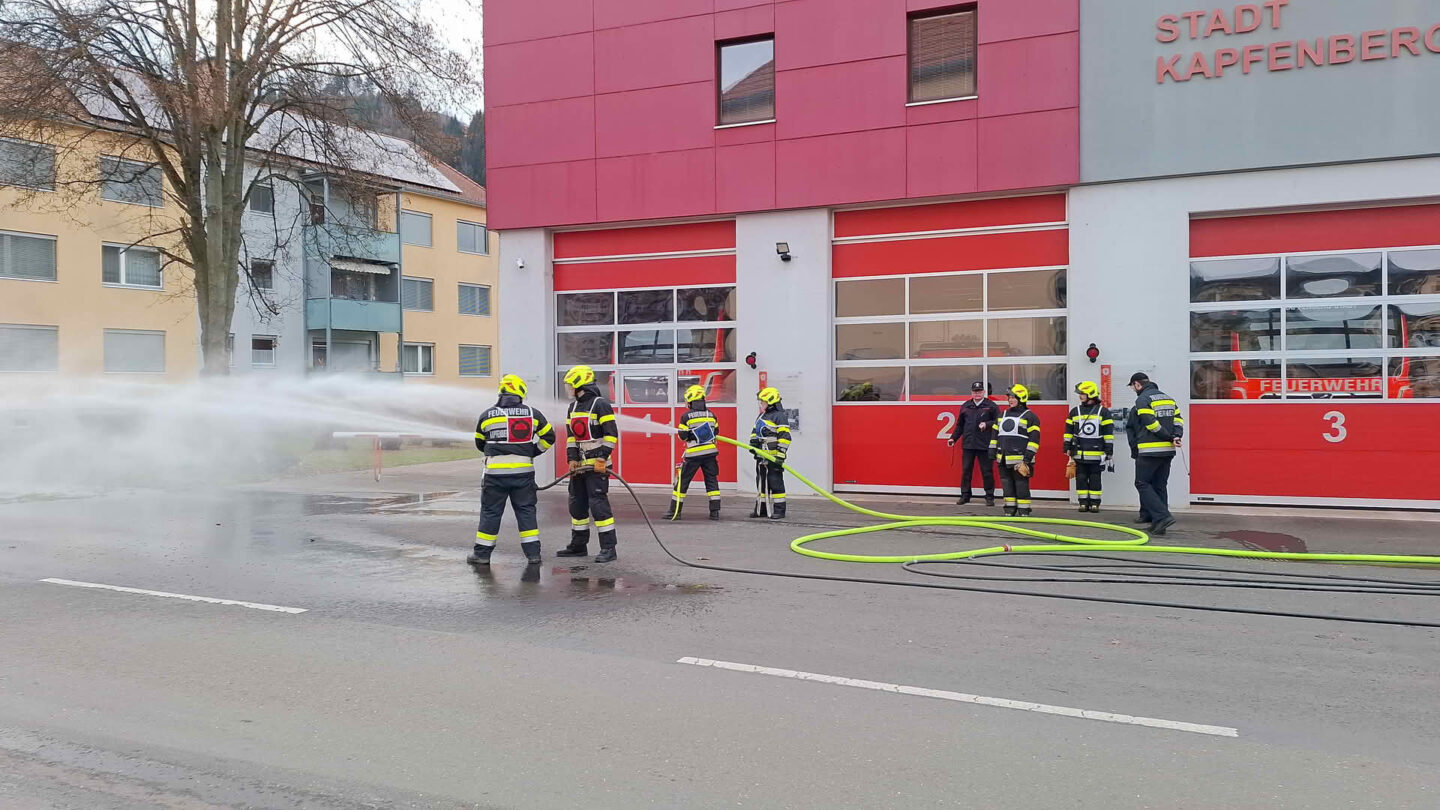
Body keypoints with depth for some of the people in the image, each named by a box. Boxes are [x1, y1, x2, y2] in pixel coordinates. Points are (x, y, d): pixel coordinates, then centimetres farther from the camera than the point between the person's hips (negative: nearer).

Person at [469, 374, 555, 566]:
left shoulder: (487, 415, 1)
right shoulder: (532, 414, 3)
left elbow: (480, 444, 13)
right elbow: (549, 436, 9)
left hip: (495, 472, -1)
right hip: (524, 472, 1)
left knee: (490, 512, 7)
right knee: (526, 510, 9)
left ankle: (482, 553, 13)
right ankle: (533, 552, 9)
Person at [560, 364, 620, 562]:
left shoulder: (600, 404, -10)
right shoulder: (573, 407, 15)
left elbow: (611, 434, -14)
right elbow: (570, 436, 16)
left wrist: (602, 458, -19)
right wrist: (572, 458, 4)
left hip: (596, 465, -8)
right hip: (579, 466, 9)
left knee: (598, 504, -12)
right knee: (577, 505, 13)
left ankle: (608, 548, -9)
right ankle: (578, 545, 24)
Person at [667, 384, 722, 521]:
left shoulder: (686, 417, -8)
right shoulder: (710, 414, 4)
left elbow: (683, 436, -7)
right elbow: (716, 432, 13)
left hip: (693, 454, -3)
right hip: (710, 452, 4)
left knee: (682, 482, 5)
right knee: (712, 481, 9)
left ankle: (675, 511, 8)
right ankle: (715, 512, 5)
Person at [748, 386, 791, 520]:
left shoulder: (780, 416, -12)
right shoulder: (761, 416, 17)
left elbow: (784, 438, -17)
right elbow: (754, 431, 27)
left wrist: (780, 456, -22)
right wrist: (753, 443, 8)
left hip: (773, 457, -9)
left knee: (775, 483, -8)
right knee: (761, 483, 14)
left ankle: (779, 511, -3)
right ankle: (761, 509, 23)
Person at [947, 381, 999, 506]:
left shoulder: (990, 406, 1)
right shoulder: (965, 406, 11)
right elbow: (960, 425, 17)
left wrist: (987, 424, -16)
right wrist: (953, 438, 12)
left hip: (984, 445, -3)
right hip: (968, 444, 3)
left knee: (987, 471, 1)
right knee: (966, 470, 6)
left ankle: (989, 497, 10)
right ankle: (965, 495, 15)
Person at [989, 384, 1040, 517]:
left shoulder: (1029, 416, -3)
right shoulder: (1003, 415, 18)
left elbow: (1034, 438, -8)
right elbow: (995, 434, 21)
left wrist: (1028, 456, -15)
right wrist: (992, 452, 14)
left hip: (1019, 459, -6)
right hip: (1003, 459, 6)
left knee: (1021, 485, -4)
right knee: (1007, 485, 8)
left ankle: (1024, 510, 3)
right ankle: (1010, 509, 16)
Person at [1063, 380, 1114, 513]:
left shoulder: (1103, 412, 1)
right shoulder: (1075, 411, 8)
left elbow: (1109, 433, 1)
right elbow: (1068, 431, 11)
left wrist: (1109, 451, -2)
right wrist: (1068, 448, 7)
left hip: (1096, 453, -2)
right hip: (1079, 454, 2)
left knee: (1095, 479, 2)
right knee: (1081, 478, 2)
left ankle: (1095, 503, 9)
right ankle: (1083, 502, 9)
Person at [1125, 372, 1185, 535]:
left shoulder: (1142, 399, -8)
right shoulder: (1168, 398, 18)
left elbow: (1151, 423, -17)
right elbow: (1178, 419, 10)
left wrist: (1170, 437, -9)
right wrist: (1176, 436, -5)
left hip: (1150, 450, -8)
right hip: (1168, 450, 8)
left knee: (1142, 484, -3)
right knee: (1160, 485, 12)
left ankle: (1162, 516, -17)